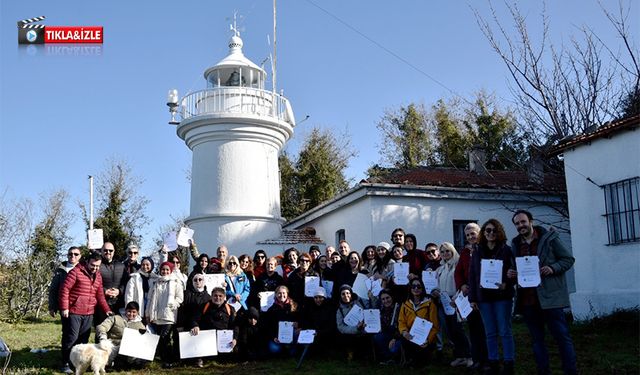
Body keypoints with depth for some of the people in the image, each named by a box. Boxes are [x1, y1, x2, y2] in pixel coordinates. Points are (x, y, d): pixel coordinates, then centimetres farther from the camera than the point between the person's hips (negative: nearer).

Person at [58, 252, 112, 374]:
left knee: (83, 339, 10)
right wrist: (64, 308, -14)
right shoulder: (76, 272, -8)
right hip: (74, 312, -6)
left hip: (89, 313, 6)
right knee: (71, 338, -4)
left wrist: (106, 309, 10)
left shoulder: (98, 276, 13)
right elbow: (65, 289, -10)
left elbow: (100, 295, 18)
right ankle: (65, 364, 7)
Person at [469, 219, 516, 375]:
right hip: (484, 297, 3)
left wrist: (506, 284, -21)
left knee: (505, 331, 1)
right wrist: (472, 298, 3)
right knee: (490, 333, 8)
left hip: (502, 296, -3)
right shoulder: (477, 252, 9)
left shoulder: (506, 250, 0)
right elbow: (472, 276, 8)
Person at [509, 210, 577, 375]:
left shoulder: (549, 238, -1)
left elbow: (568, 259, 0)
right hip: (527, 300, 5)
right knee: (537, 340, 12)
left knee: (562, 336, -1)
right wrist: (511, 273, -2)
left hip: (549, 297, -5)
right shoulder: (515, 245, 12)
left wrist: (553, 268, -18)